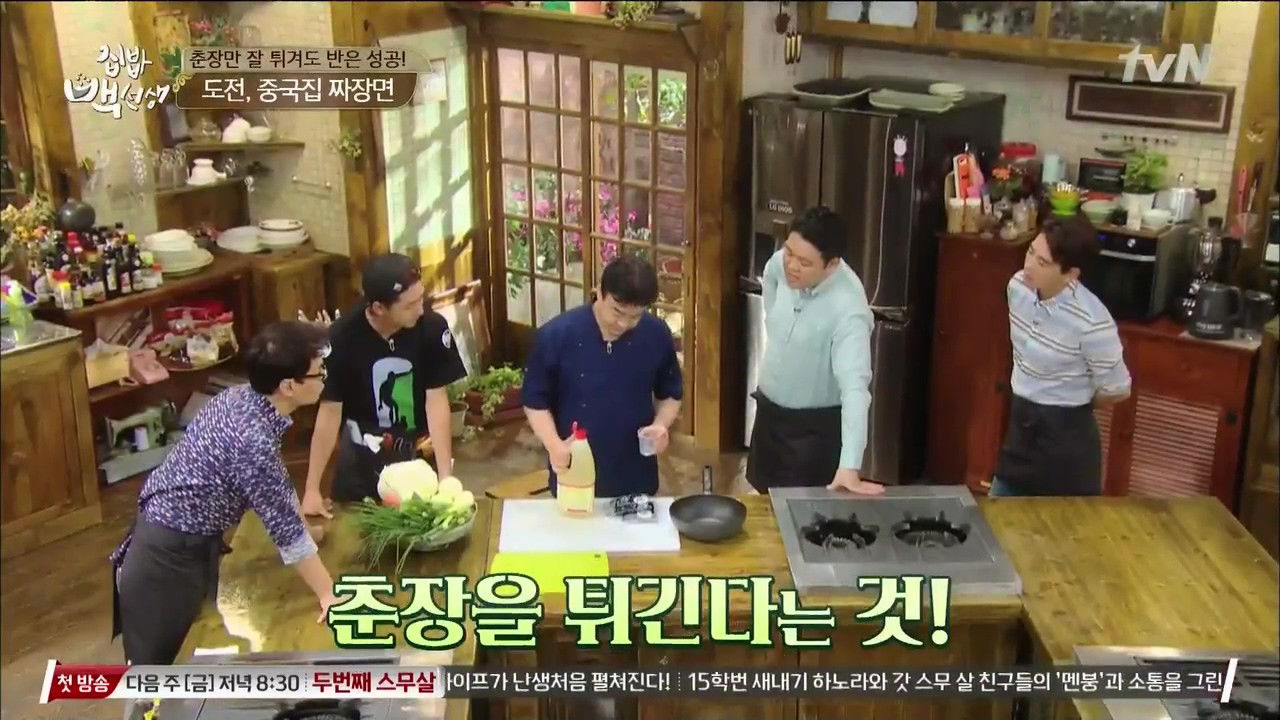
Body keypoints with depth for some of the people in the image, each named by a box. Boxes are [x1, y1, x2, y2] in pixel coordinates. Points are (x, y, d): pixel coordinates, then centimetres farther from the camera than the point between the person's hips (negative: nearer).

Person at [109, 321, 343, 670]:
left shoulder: (242, 397, -3)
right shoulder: (253, 440, -31)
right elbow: (284, 528, -24)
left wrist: (298, 512, 24)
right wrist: (328, 593, -14)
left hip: (190, 538, 9)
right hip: (169, 554, -9)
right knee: (156, 664, 6)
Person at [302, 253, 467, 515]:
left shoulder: (433, 327, -21)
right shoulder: (342, 337, -23)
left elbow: (437, 401, -18)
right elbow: (330, 412, -17)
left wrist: (446, 476, -23)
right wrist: (312, 489, -16)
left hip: (420, 448, 1)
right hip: (362, 453, 0)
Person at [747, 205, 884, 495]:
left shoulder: (848, 310, -34)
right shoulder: (780, 265, -14)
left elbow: (854, 386, -41)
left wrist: (849, 467, -50)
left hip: (816, 425, -7)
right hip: (769, 409, 7)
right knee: (765, 499, 22)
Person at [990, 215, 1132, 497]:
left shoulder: (1091, 321, -27)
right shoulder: (1018, 286, -7)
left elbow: (1117, 390, -13)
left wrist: (1073, 403, 3)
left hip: (1067, 435, -6)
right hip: (1020, 426, 7)